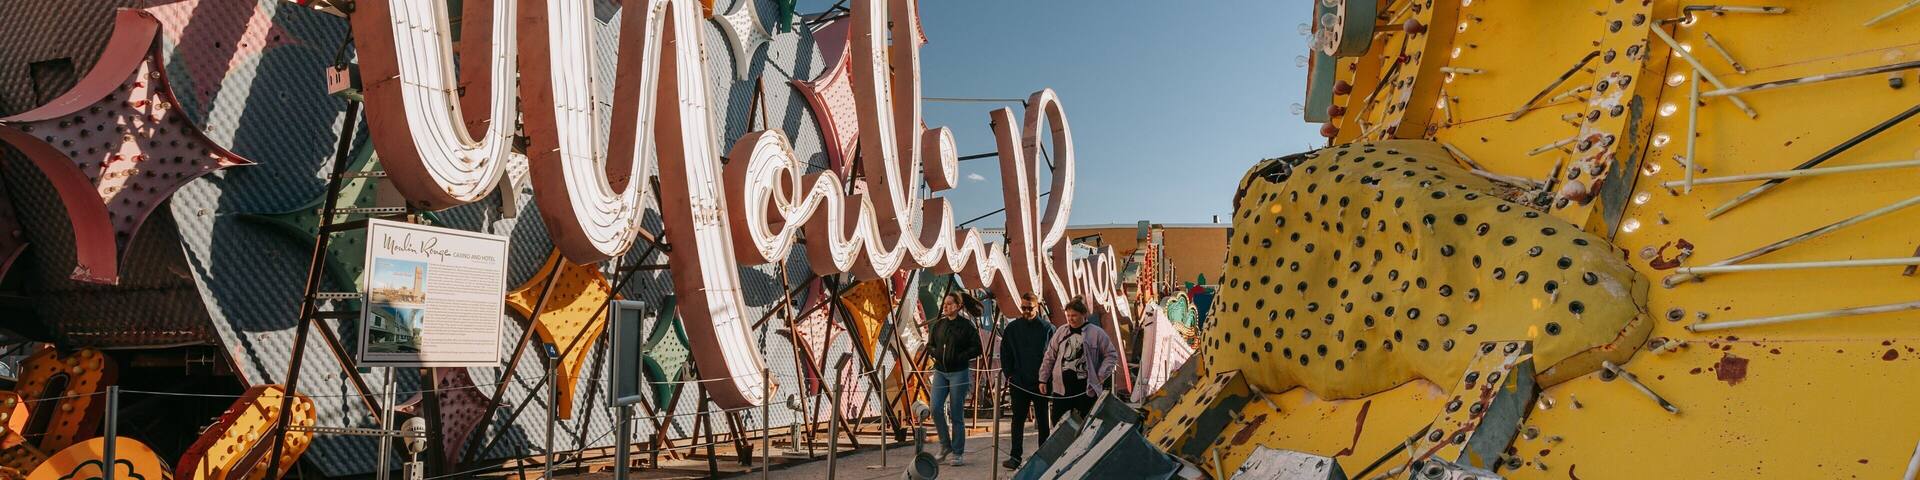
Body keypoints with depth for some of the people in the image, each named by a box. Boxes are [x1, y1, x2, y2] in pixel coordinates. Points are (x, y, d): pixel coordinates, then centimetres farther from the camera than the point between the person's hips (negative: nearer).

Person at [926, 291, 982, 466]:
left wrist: (959, 357, -16)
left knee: (956, 413, 0)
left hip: (959, 373, -4)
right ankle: (945, 446, 16)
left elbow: (976, 349, -6)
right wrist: (936, 353, -4)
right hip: (940, 371, 4)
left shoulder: (966, 325, -6)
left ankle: (956, 453, 10)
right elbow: (930, 345, 16)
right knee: (936, 409, -3)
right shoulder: (937, 325, 8)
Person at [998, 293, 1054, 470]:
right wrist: (1009, 374, -1)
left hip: (1041, 382, -1)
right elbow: (1005, 354, 8)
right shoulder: (1012, 328, 4)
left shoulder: (1047, 328, -2)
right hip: (1019, 382, 1)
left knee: (1042, 420, 9)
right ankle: (1015, 456, 7)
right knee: (1018, 419, 4)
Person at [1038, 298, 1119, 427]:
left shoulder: (1097, 333, -1)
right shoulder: (1060, 332, 9)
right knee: (1058, 423, 5)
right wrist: (1043, 379, 10)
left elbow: (1111, 355, 3)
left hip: (1087, 388, -3)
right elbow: (1049, 357, 13)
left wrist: (1100, 376, -6)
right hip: (1061, 388, 3)